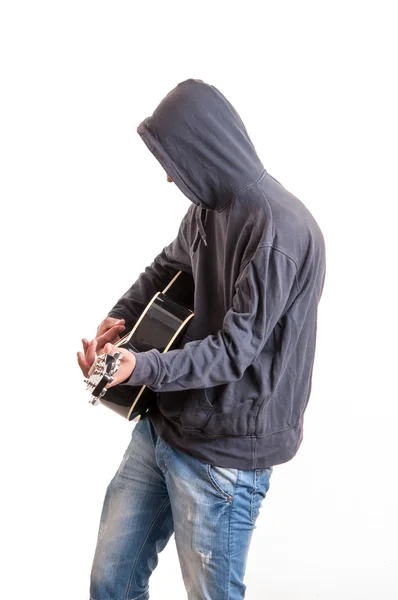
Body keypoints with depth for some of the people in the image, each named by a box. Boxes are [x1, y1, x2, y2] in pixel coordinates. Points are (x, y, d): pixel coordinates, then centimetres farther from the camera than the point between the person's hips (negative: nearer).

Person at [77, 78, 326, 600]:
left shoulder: (279, 229, -20)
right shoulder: (208, 209, 8)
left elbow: (235, 350, -21)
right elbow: (166, 267, 27)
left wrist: (142, 368, -31)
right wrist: (123, 316, 10)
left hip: (225, 450, -8)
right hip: (163, 425, 8)